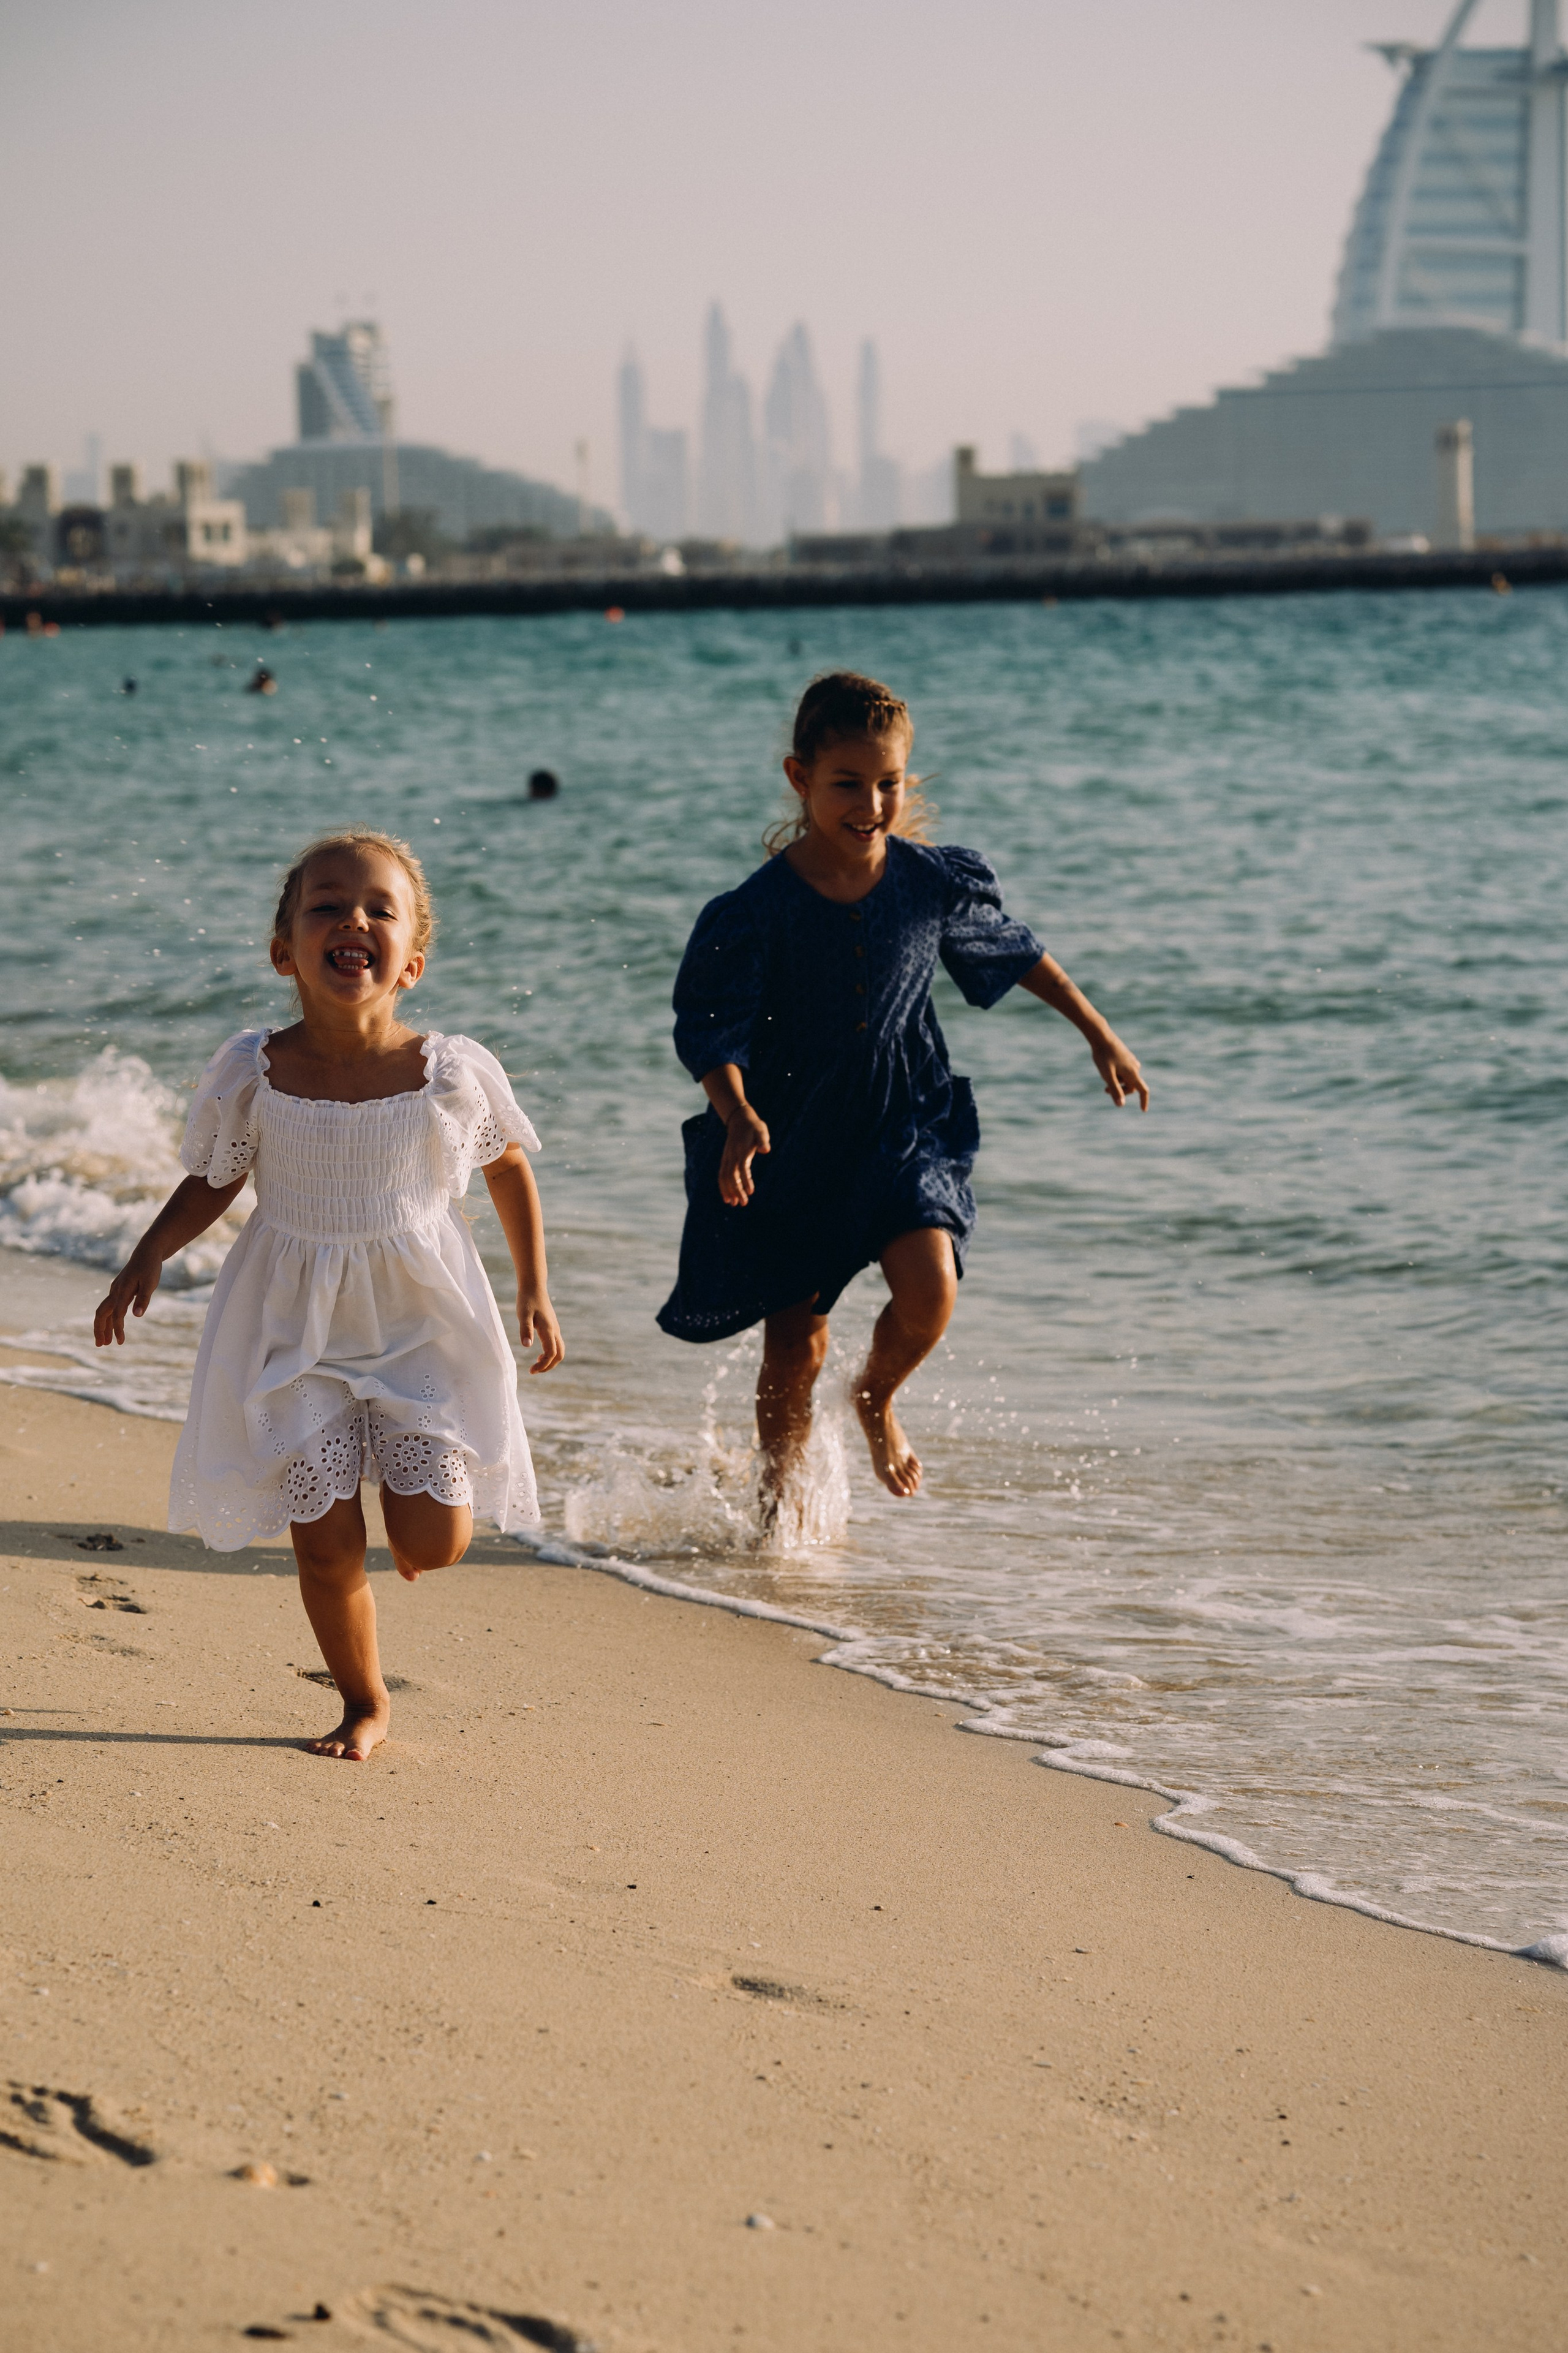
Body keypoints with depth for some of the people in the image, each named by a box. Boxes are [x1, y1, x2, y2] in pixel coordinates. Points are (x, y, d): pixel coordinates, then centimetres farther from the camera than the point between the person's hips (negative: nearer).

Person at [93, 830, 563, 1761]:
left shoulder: (455, 1072, -13)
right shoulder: (251, 1073, -11)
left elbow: (510, 1168, 6)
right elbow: (213, 1179, 6)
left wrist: (536, 1291, 8)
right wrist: (149, 1258, -9)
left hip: (422, 1328, 0)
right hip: (296, 1334, 1)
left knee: (432, 1543, -9)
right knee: (326, 1547, 0)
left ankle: (406, 1481, 28)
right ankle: (366, 1705, 24)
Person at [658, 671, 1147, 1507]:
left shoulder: (932, 883, -7)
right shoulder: (757, 912, -17)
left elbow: (1016, 951, 11)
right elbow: (710, 1034, -18)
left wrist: (1100, 1035, 17)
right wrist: (740, 1118, -37)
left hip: (901, 1125, 2)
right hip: (791, 1140, -2)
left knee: (929, 1285, -21)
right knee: (795, 1349, 3)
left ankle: (878, 1400, 13)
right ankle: (779, 1501, 28)